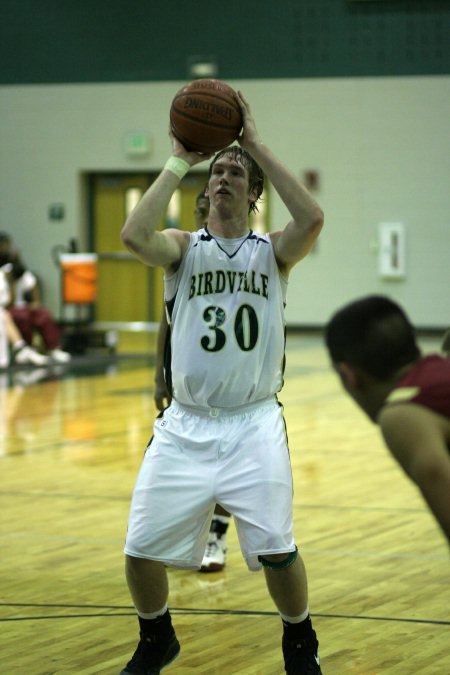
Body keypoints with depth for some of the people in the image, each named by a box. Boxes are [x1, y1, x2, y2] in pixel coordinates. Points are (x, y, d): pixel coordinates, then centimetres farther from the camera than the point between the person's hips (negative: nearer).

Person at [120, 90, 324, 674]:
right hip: (184, 427, 1)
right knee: (141, 551, -2)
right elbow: (134, 236, -19)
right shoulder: (184, 248, 4)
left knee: (277, 552, -11)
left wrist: (257, 145, -15)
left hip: (253, 425, -1)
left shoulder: (272, 251, 4)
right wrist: (179, 162, -13)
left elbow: (313, 220, -19)